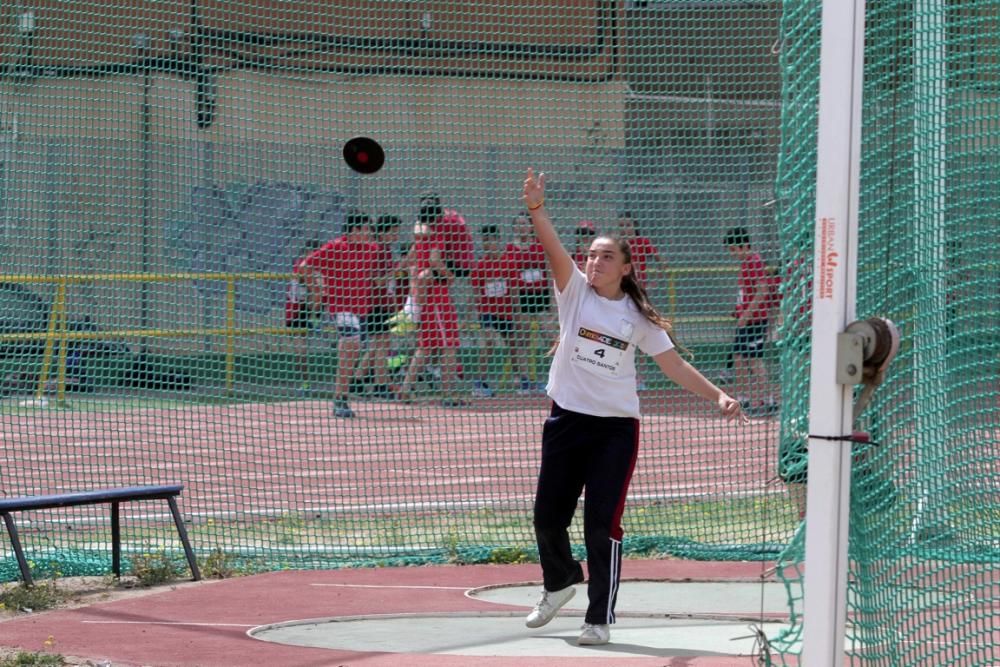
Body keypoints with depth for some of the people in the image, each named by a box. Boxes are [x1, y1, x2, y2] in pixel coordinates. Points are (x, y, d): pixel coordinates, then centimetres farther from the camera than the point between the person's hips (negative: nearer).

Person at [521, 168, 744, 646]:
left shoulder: (638, 316, 3)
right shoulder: (575, 291, 1)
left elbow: (673, 364, 6)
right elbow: (554, 249, -16)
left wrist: (717, 396, -5)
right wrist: (536, 209, -34)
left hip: (615, 428, -1)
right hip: (566, 421, 1)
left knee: (602, 525, -7)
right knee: (548, 517, 7)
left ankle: (600, 617, 3)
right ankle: (560, 581, 38)